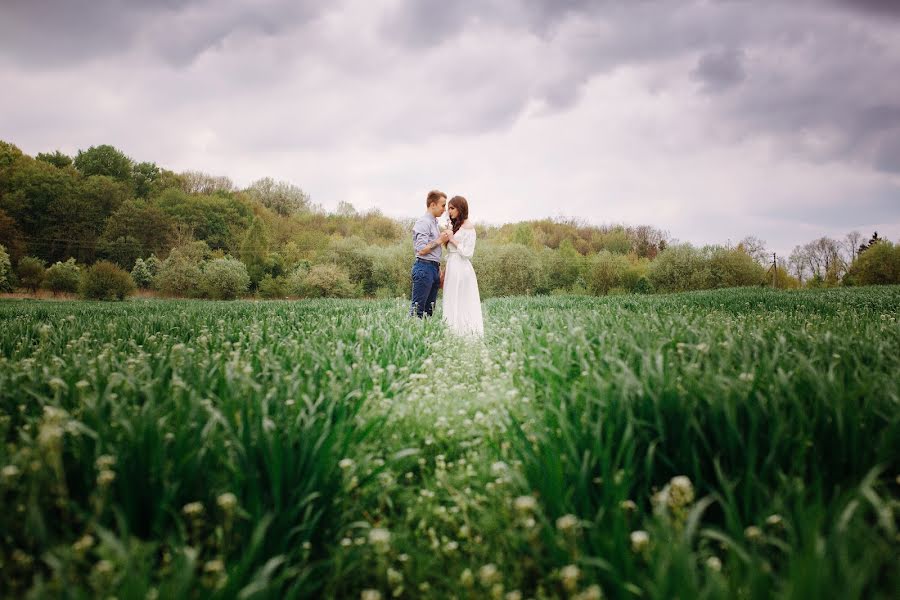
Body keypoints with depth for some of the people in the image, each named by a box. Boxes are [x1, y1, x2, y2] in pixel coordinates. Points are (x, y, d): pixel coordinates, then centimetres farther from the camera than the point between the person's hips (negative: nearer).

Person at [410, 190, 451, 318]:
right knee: (418, 308, -10)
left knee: (429, 310, 7)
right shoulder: (424, 222, -9)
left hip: (434, 268, 9)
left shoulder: (434, 222, 19)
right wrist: (439, 241, -9)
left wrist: (440, 272, 22)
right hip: (424, 267, -9)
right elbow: (422, 250, -17)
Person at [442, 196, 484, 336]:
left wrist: (453, 241, -10)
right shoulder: (456, 226, 16)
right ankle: (455, 334, 10)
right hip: (453, 269, 9)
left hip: (461, 270, -9)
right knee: (453, 304, 8)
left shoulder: (468, 227, -9)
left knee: (461, 304, -6)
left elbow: (468, 253, -14)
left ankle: (467, 334, -3)